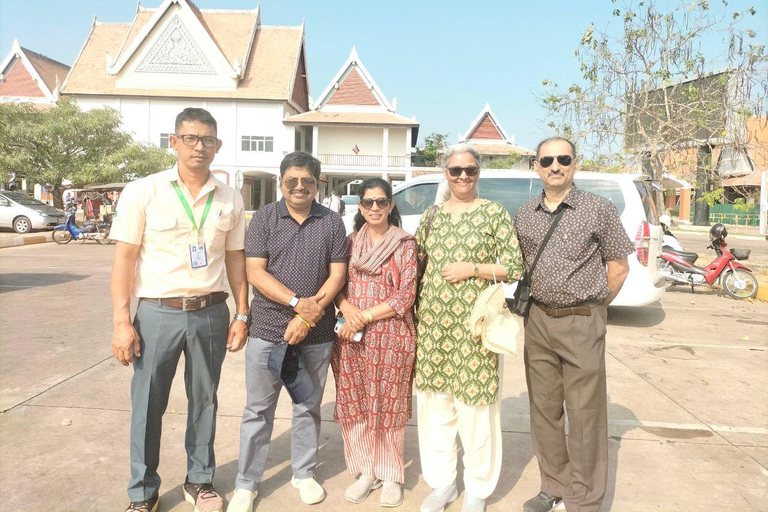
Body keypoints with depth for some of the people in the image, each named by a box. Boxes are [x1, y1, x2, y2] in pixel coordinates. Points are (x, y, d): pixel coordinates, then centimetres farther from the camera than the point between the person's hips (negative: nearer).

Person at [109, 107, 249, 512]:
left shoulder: (230, 200, 5)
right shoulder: (143, 191, -4)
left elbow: (235, 259, 9)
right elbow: (124, 258, -5)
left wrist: (241, 314, 5)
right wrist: (121, 322, -9)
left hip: (211, 313, 3)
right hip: (158, 312, -2)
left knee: (204, 401, 14)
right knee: (147, 405, 7)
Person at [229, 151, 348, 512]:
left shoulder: (332, 223, 3)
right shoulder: (264, 218, 0)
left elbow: (337, 275, -2)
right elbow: (255, 272, -7)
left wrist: (308, 318, -12)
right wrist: (298, 302, -17)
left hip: (316, 334, 1)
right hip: (267, 331, -1)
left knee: (308, 407, 14)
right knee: (258, 410, 8)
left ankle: (304, 474, 32)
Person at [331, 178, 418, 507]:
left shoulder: (405, 244, 0)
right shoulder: (351, 242, 10)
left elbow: (406, 295, -7)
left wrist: (364, 317, -12)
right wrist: (347, 309, -12)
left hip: (391, 335, -3)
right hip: (351, 336, 3)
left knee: (387, 406, 4)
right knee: (354, 405, 6)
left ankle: (391, 475, 21)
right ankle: (366, 472, 23)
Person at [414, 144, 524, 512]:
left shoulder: (494, 213, -1)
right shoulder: (432, 215, 11)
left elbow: (515, 268, -3)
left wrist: (472, 268, -13)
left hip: (474, 323, -4)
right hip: (433, 321, 4)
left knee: (475, 406, 2)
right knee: (434, 403, 10)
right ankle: (441, 482, 30)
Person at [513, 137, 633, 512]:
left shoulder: (599, 209, -4)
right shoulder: (525, 215, 7)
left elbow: (619, 267, 0)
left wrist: (591, 308, 1)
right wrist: (528, 305, 8)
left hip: (582, 322, -4)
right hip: (537, 321, 4)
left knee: (584, 414, 2)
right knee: (543, 408, 13)